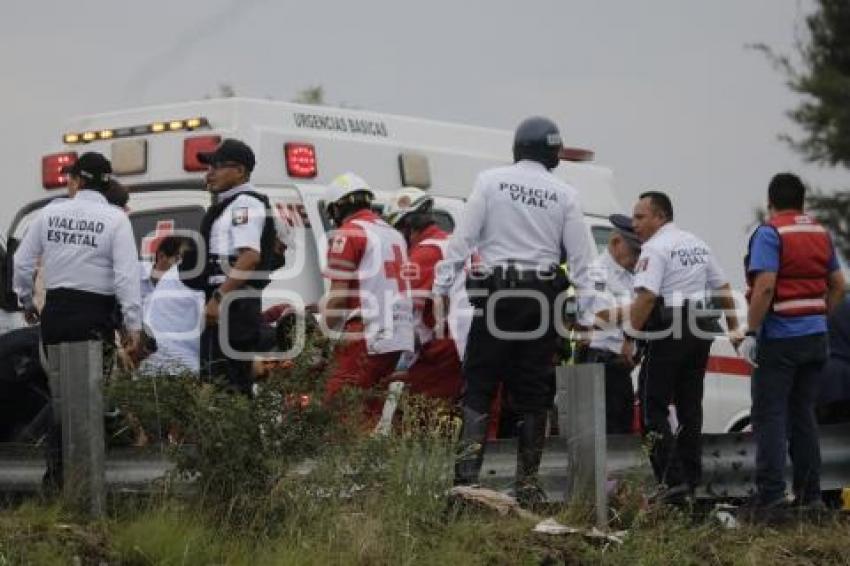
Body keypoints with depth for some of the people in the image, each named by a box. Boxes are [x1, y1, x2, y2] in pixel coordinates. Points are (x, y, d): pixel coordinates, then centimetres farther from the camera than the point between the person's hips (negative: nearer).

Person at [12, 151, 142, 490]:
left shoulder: (50, 213, 2)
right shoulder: (115, 219, -8)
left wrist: (26, 300, 23)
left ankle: (56, 473, 17)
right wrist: (133, 326, -12)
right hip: (96, 317, -4)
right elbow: (126, 275, -14)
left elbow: (22, 262, 6)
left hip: (55, 313, 4)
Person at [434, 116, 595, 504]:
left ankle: (467, 473, -13)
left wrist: (443, 285, 0)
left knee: (479, 386, 2)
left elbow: (463, 238, -4)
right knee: (533, 392, 7)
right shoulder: (564, 195, 3)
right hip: (542, 296, 1)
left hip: (495, 292, -1)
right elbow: (581, 257, 3)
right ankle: (527, 484, 8)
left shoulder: (491, 181, -1)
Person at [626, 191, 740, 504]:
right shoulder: (698, 244, 17)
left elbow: (646, 297, -20)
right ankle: (691, 482, 15)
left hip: (669, 334, -8)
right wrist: (734, 326, 26)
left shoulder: (655, 249, -9)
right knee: (690, 405, 14)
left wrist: (629, 334, -17)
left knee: (654, 407, -3)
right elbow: (723, 288, 20)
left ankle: (672, 481, -12)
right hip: (701, 332, 8)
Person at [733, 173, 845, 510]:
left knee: (769, 415, -4)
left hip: (780, 338, -7)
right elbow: (838, 286, 16)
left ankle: (771, 491, -12)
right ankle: (809, 492, 12)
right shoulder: (821, 233, 12)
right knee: (804, 415, 12)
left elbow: (765, 287, -21)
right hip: (815, 336, 7)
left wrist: (751, 333, -18)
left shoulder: (770, 234, -11)